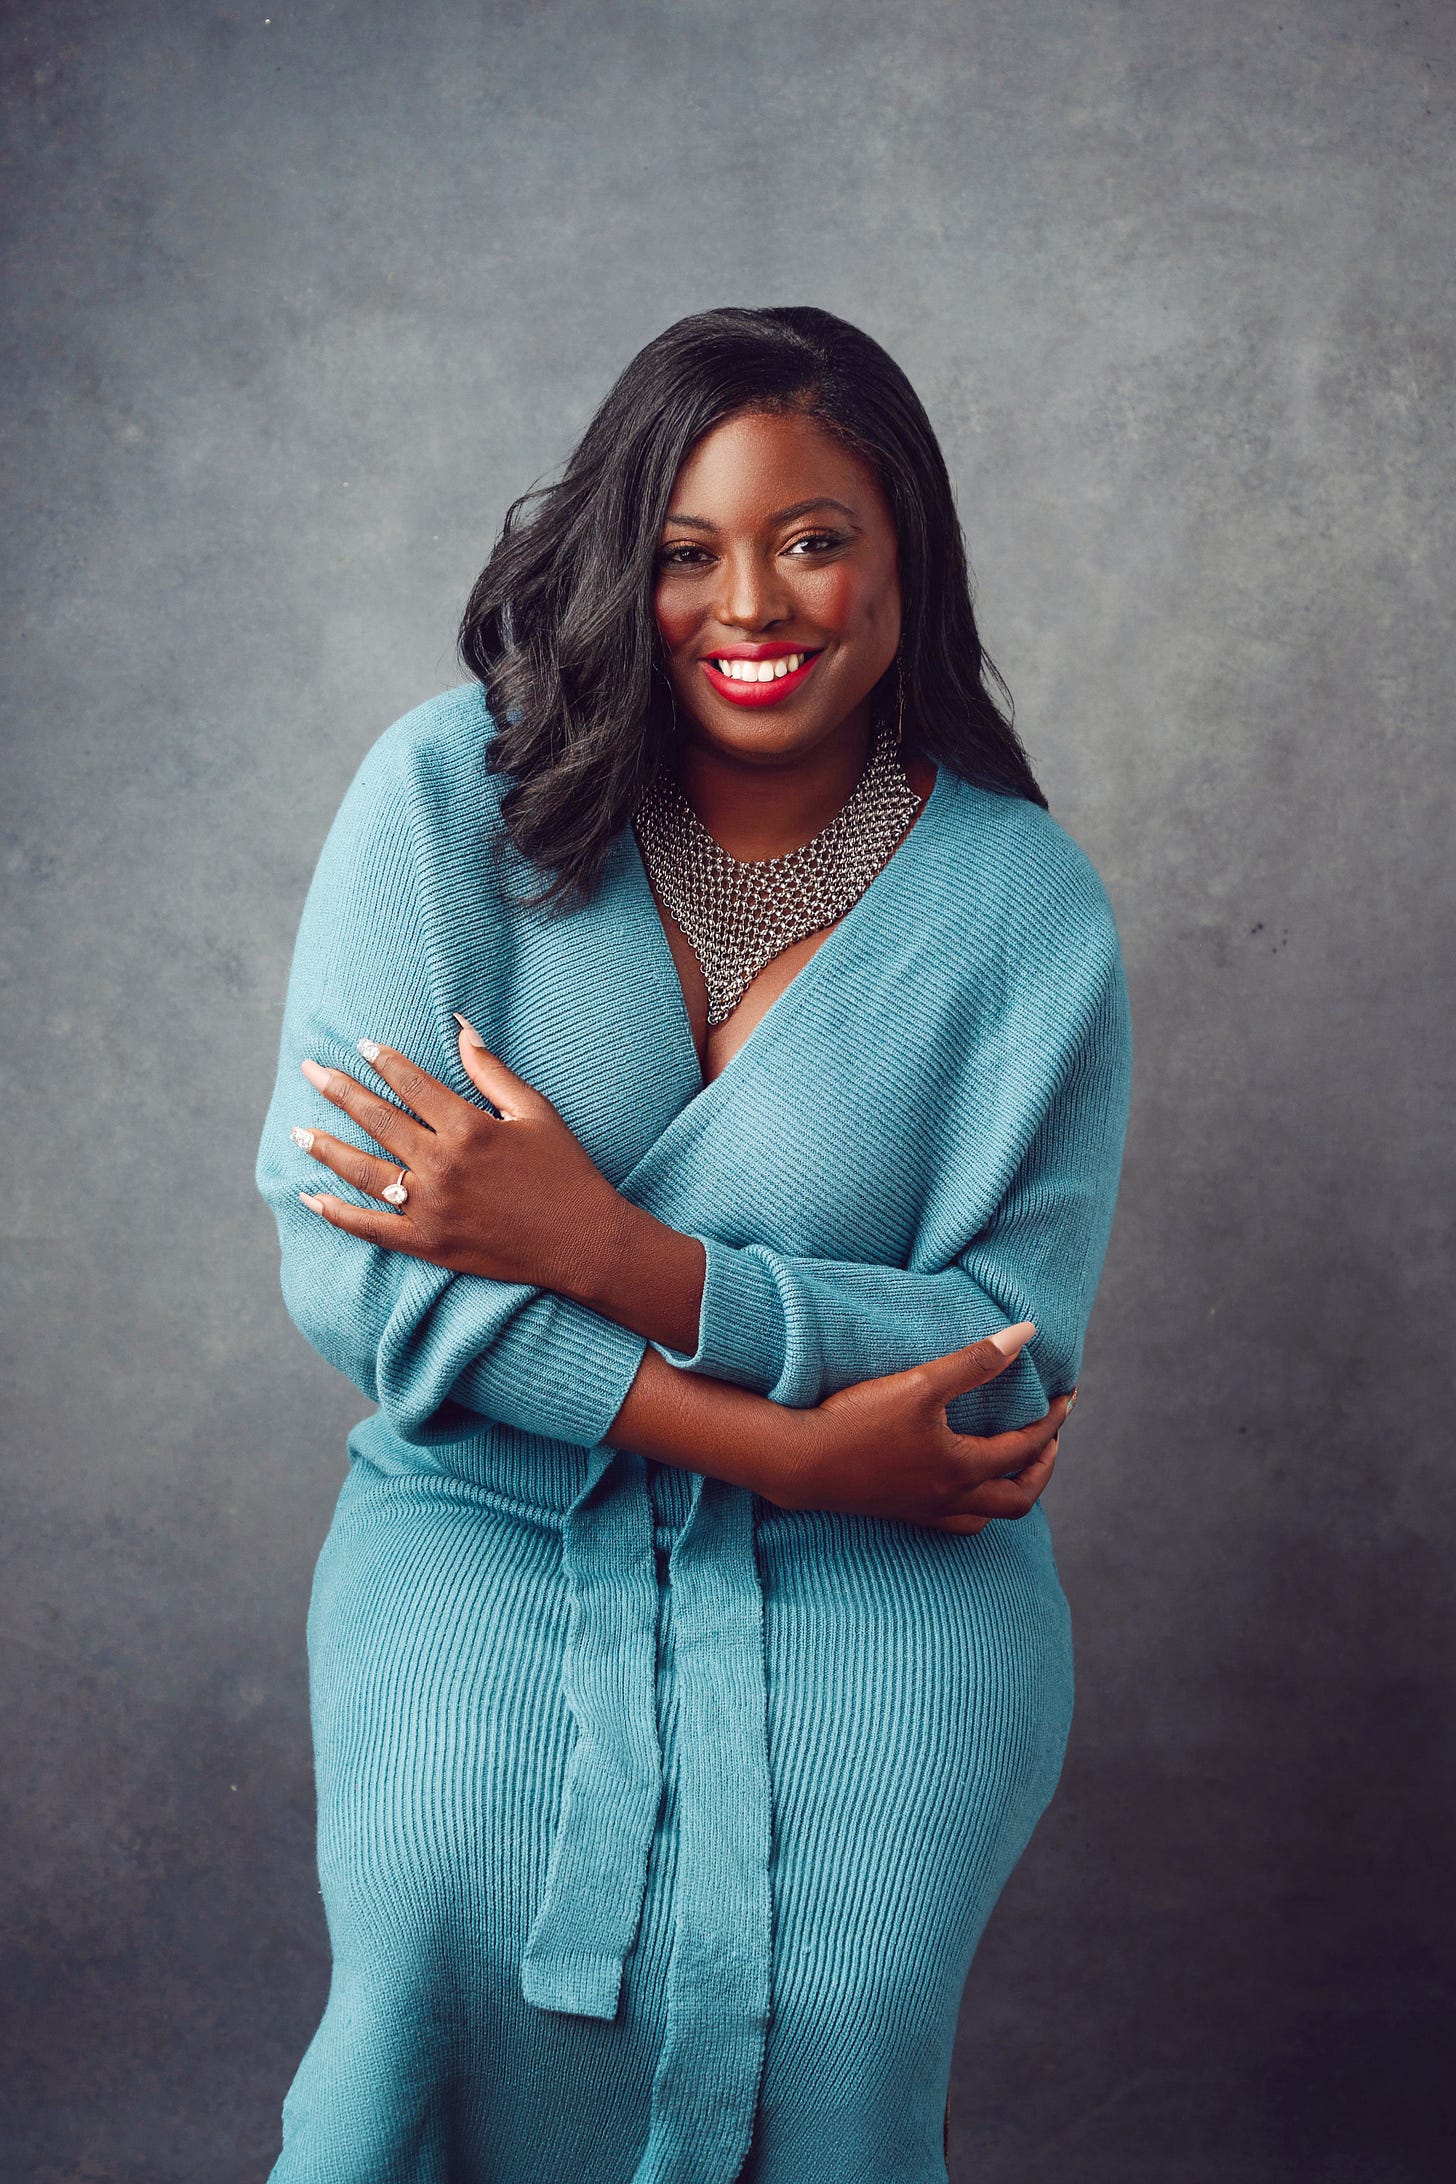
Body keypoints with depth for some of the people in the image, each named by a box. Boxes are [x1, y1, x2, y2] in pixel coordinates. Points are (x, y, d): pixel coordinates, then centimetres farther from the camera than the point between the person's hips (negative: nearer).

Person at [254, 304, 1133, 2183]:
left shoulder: (1023, 904, -3)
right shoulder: (453, 791, -5)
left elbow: (1015, 1351, -5)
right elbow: (342, 1252, -11)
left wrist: (613, 1257, -20)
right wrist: (783, 1446, -18)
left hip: (885, 1574, 1)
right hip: (493, 1521, 0)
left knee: (827, 1998, -23)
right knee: (461, 1935, -25)